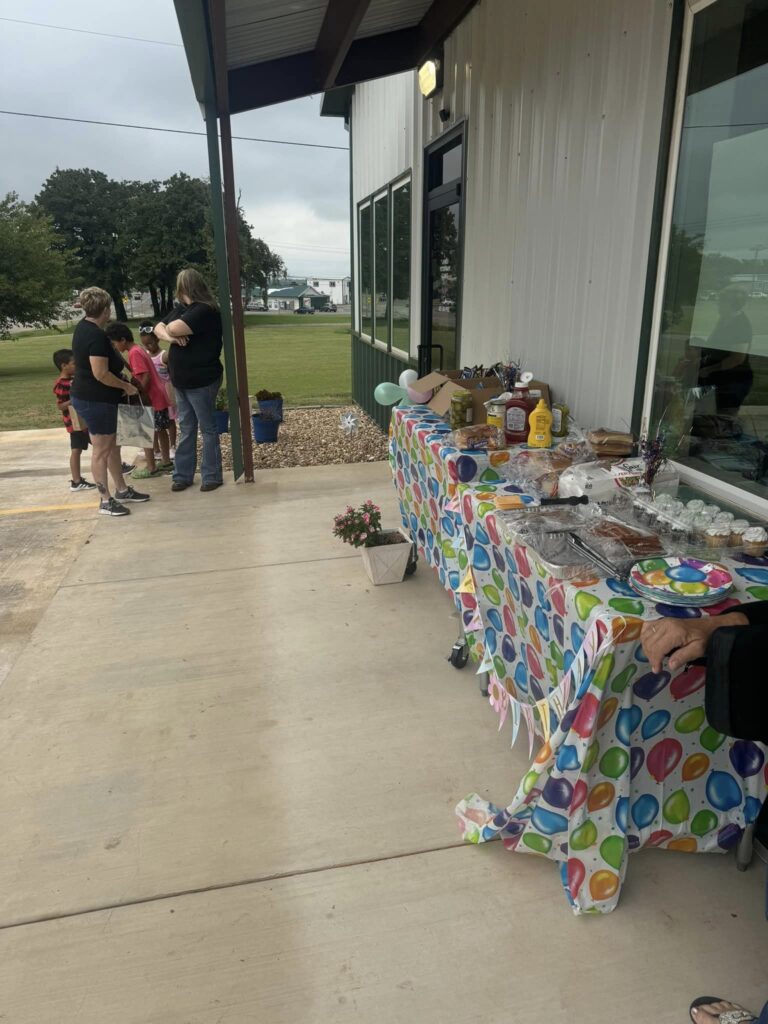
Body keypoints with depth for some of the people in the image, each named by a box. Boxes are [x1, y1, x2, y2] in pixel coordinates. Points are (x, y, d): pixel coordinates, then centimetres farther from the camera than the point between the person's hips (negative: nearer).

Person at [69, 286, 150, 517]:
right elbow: (101, 373, -26)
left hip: (89, 396, 10)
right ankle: (106, 501, 8)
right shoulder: (96, 336, -23)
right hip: (95, 400, -10)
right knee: (101, 450, -1)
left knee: (112, 445, 18)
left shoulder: (84, 327, 9)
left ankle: (122, 490, 29)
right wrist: (126, 386, -13)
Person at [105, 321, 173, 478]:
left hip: (151, 399, -10)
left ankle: (151, 468, 3)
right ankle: (166, 462, 24)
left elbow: (145, 377, -22)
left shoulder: (134, 353, -15)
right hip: (159, 395, 10)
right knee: (160, 429, 16)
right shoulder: (138, 350, 13)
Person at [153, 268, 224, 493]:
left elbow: (174, 328, -29)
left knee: (207, 428, 2)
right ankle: (182, 475, 20)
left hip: (202, 381, -8)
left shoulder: (205, 311, -19)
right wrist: (170, 337, -14)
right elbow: (159, 328, 7)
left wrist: (171, 330, -5)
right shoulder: (180, 308, 10)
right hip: (181, 380, 8)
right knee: (186, 429, 12)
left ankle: (212, 476, 10)